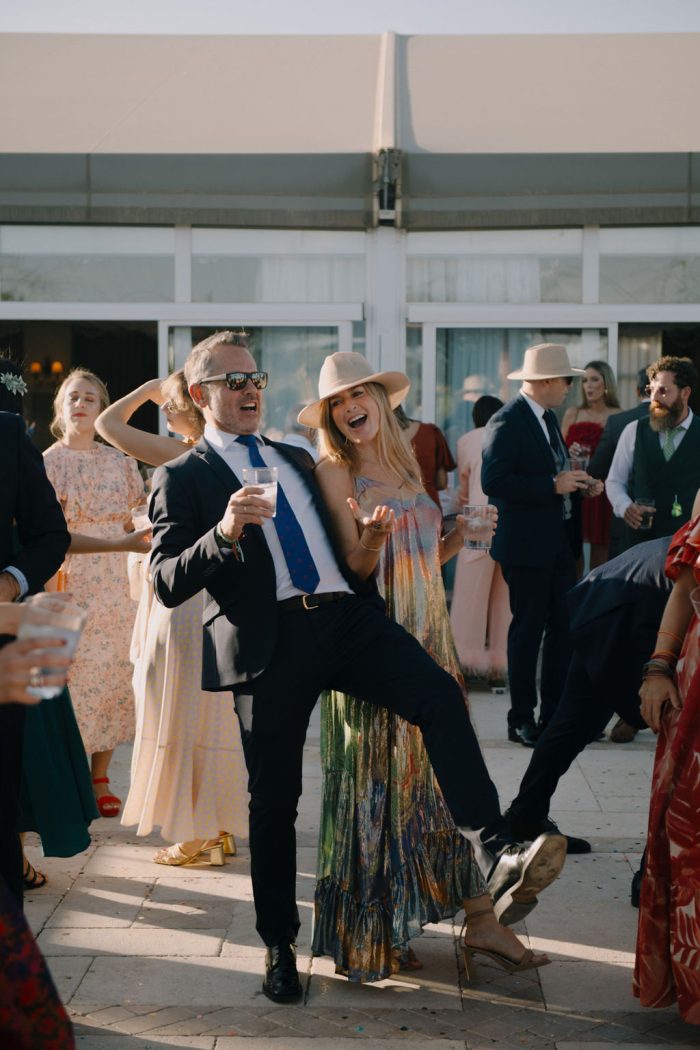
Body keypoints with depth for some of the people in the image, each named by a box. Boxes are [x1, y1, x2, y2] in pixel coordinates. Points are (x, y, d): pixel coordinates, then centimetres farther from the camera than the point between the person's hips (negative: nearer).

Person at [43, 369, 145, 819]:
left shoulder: (119, 461, 10)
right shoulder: (47, 464, 0)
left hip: (114, 586, 3)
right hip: (68, 585, -3)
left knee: (113, 677, 3)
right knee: (70, 679, -5)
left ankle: (100, 780, 13)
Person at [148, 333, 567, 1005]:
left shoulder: (298, 460, 26)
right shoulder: (184, 479, 8)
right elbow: (167, 585, -4)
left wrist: (363, 546, 7)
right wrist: (224, 533, -20)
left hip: (347, 615, 4)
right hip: (269, 639, -3)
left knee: (440, 695, -22)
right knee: (273, 798, 2)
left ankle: (498, 861, -30)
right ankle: (279, 945, 21)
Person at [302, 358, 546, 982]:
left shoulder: (406, 467, 14)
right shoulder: (335, 473, -5)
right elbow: (349, 570, -9)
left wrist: (459, 536, 1)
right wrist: (370, 543, -29)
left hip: (429, 638, 6)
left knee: (445, 775, 5)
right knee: (378, 782, -2)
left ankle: (480, 919, 9)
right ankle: (371, 930, 8)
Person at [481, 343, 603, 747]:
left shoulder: (548, 417, 14)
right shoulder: (507, 422, -15)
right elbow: (494, 482, -23)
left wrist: (580, 485, 3)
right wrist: (552, 485, -22)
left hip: (559, 542, 9)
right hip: (527, 545, -9)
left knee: (564, 627, 10)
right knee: (528, 629, -1)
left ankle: (556, 712, 19)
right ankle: (522, 718, 8)